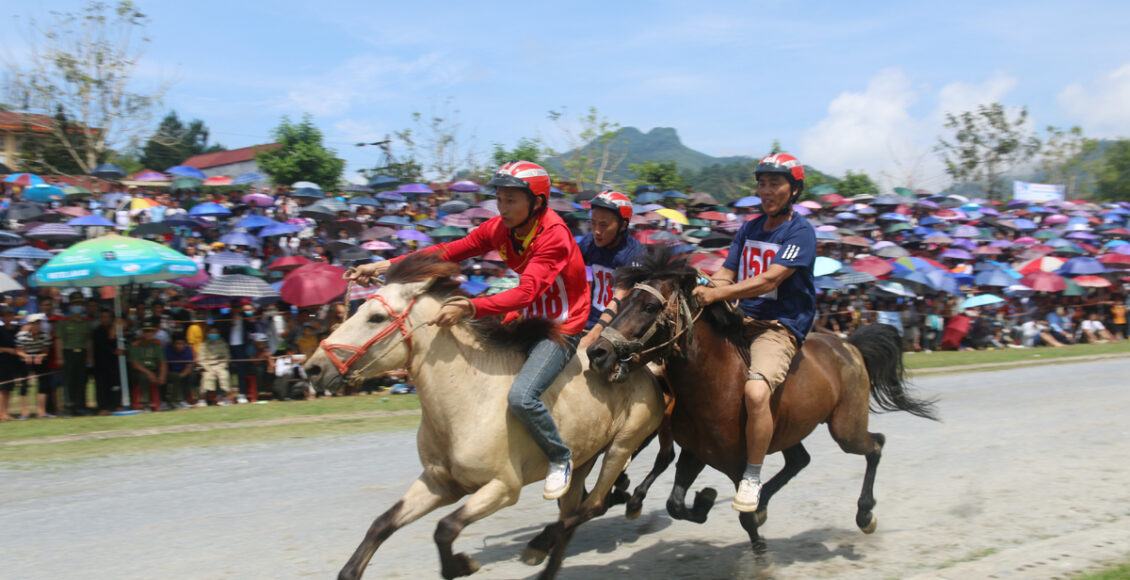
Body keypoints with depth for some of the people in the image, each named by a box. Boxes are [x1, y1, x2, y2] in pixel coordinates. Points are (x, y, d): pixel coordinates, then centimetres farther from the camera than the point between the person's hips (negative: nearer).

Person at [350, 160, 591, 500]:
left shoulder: (554, 236, -24)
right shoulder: (500, 228, -2)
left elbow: (526, 293, -35)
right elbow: (449, 252, -6)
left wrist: (470, 308, -47)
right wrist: (386, 266, -15)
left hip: (561, 329, -8)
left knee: (521, 396, -26)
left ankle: (561, 458, -1)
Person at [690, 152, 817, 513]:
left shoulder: (800, 232, -6)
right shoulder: (749, 229, 17)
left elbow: (769, 280, -19)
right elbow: (726, 274, 10)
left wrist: (718, 294, -27)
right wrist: (704, 291, -13)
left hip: (781, 325, -7)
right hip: (740, 320, 8)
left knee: (756, 392, -33)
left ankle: (752, 477, -15)